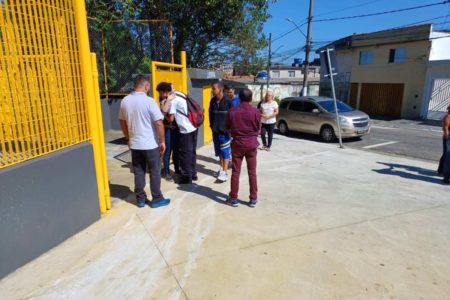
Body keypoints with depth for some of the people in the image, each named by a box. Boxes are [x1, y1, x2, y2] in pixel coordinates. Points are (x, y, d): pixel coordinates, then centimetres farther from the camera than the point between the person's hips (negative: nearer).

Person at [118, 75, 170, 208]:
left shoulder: (125, 101, 3)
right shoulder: (149, 101, -15)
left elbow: (122, 122, 12)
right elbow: (159, 123, -17)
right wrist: (162, 141, -7)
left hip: (134, 144, 5)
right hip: (151, 144, -5)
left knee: (138, 172, 13)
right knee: (155, 172, 8)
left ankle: (140, 199, 22)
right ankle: (157, 199, 16)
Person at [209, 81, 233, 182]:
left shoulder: (228, 101, -10)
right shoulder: (213, 101, 7)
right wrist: (212, 125, 9)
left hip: (224, 130, -6)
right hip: (215, 130, 6)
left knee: (225, 152, -3)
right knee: (219, 151, 14)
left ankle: (225, 173, -2)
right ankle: (221, 168, 27)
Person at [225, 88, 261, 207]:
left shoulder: (232, 111, -7)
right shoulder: (255, 112, -8)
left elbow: (227, 127, 4)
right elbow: (258, 129, 2)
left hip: (237, 144, 0)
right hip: (251, 145, 0)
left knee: (235, 172, 9)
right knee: (252, 172, 9)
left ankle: (233, 198, 16)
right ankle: (253, 199, 16)